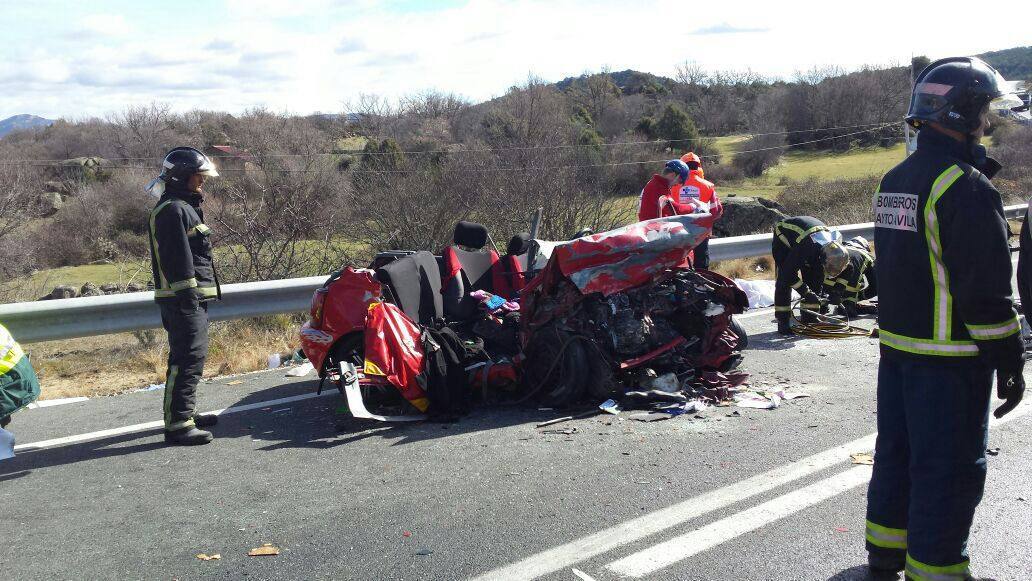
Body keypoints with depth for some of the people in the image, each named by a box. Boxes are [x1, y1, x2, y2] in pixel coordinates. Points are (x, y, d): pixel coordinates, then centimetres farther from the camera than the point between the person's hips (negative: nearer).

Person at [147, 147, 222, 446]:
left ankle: (186, 413, 31)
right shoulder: (174, 210, -13)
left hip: (192, 299, 11)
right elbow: (178, 258, -21)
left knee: (189, 356, 19)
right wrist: (187, 295, -24)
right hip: (184, 299, -11)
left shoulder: (184, 207, 22)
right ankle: (178, 424, -10)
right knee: (188, 359, -12)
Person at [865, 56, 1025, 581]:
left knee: (896, 450, 18)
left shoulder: (893, 180, 10)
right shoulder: (967, 188, -18)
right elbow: (987, 289, -19)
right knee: (948, 469, 3)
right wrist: (1010, 359, -11)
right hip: (951, 358, -9)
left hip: (895, 346, 9)